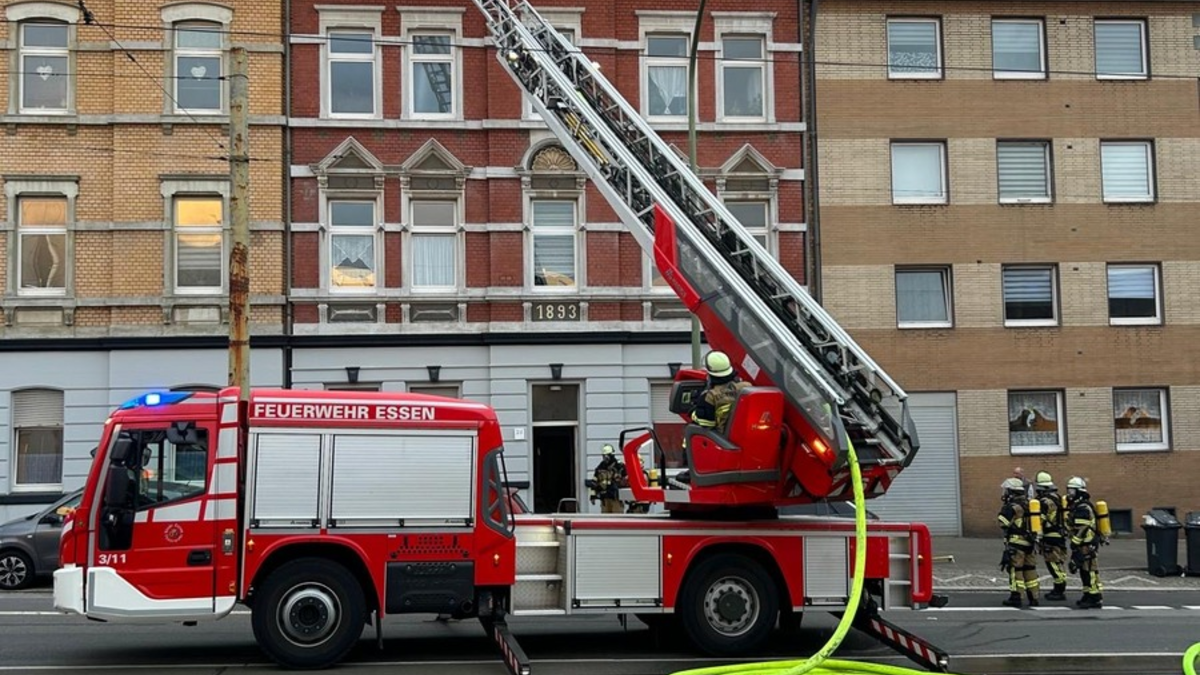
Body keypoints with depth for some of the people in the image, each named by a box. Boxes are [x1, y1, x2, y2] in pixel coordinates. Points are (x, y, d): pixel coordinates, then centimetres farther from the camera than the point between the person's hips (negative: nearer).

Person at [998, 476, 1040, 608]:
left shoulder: (1012, 507, -13)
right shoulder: (1029, 504, 12)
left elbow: (1003, 523, -18)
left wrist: (1004, 509, -6)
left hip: (1016, 542, -8)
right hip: (1030, 542, 8)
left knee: (1015, 569, -3)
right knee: (1030, 569, 12)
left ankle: (1015, 597, -3)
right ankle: (1033, 597, 14)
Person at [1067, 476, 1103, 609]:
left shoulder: (1082, 508, -17)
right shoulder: (1077, 507, 17)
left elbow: (1081, 530, -22)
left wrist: (1074, 545, -21)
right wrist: (1075, 546, 24)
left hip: (1087, 546, -11)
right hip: (1086, 544, 11)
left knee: (1089, 571, -9)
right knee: (1084, 571, 15)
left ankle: (1096, 599, -7)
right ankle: (1088, 596, 22)